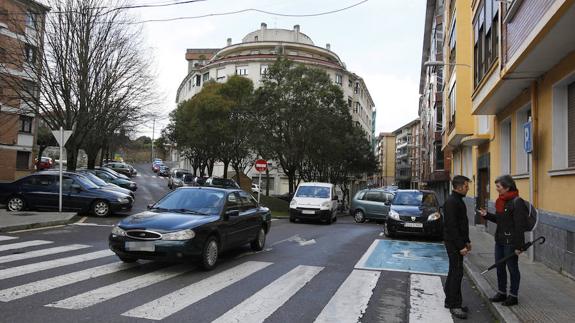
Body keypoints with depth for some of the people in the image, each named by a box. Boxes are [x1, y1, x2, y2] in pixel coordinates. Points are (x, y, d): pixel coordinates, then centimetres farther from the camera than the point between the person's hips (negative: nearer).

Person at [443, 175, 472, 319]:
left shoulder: (458, 200, 14)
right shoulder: (451, 202, -18)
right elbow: (451, 226, -22)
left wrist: (466, 241, 18)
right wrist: (461, 246, -21)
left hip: (458, 243, 10)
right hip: (453, 243, -10)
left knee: (454, 271, 15)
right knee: (457, 272, -6)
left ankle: (450, 301, 25)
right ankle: (454, 305, 1)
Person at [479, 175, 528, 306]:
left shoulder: (517, 202, -17)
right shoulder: (501, 201, 9)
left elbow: (519, 226, -19)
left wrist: (518, 246, -19)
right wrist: (487, 215, 3)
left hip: (510, 242, -9)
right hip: (499, 240, 9)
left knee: (512, 268, 6)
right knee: (499, 267, 16)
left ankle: (513, 296, 19)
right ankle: (502, 293, 30)